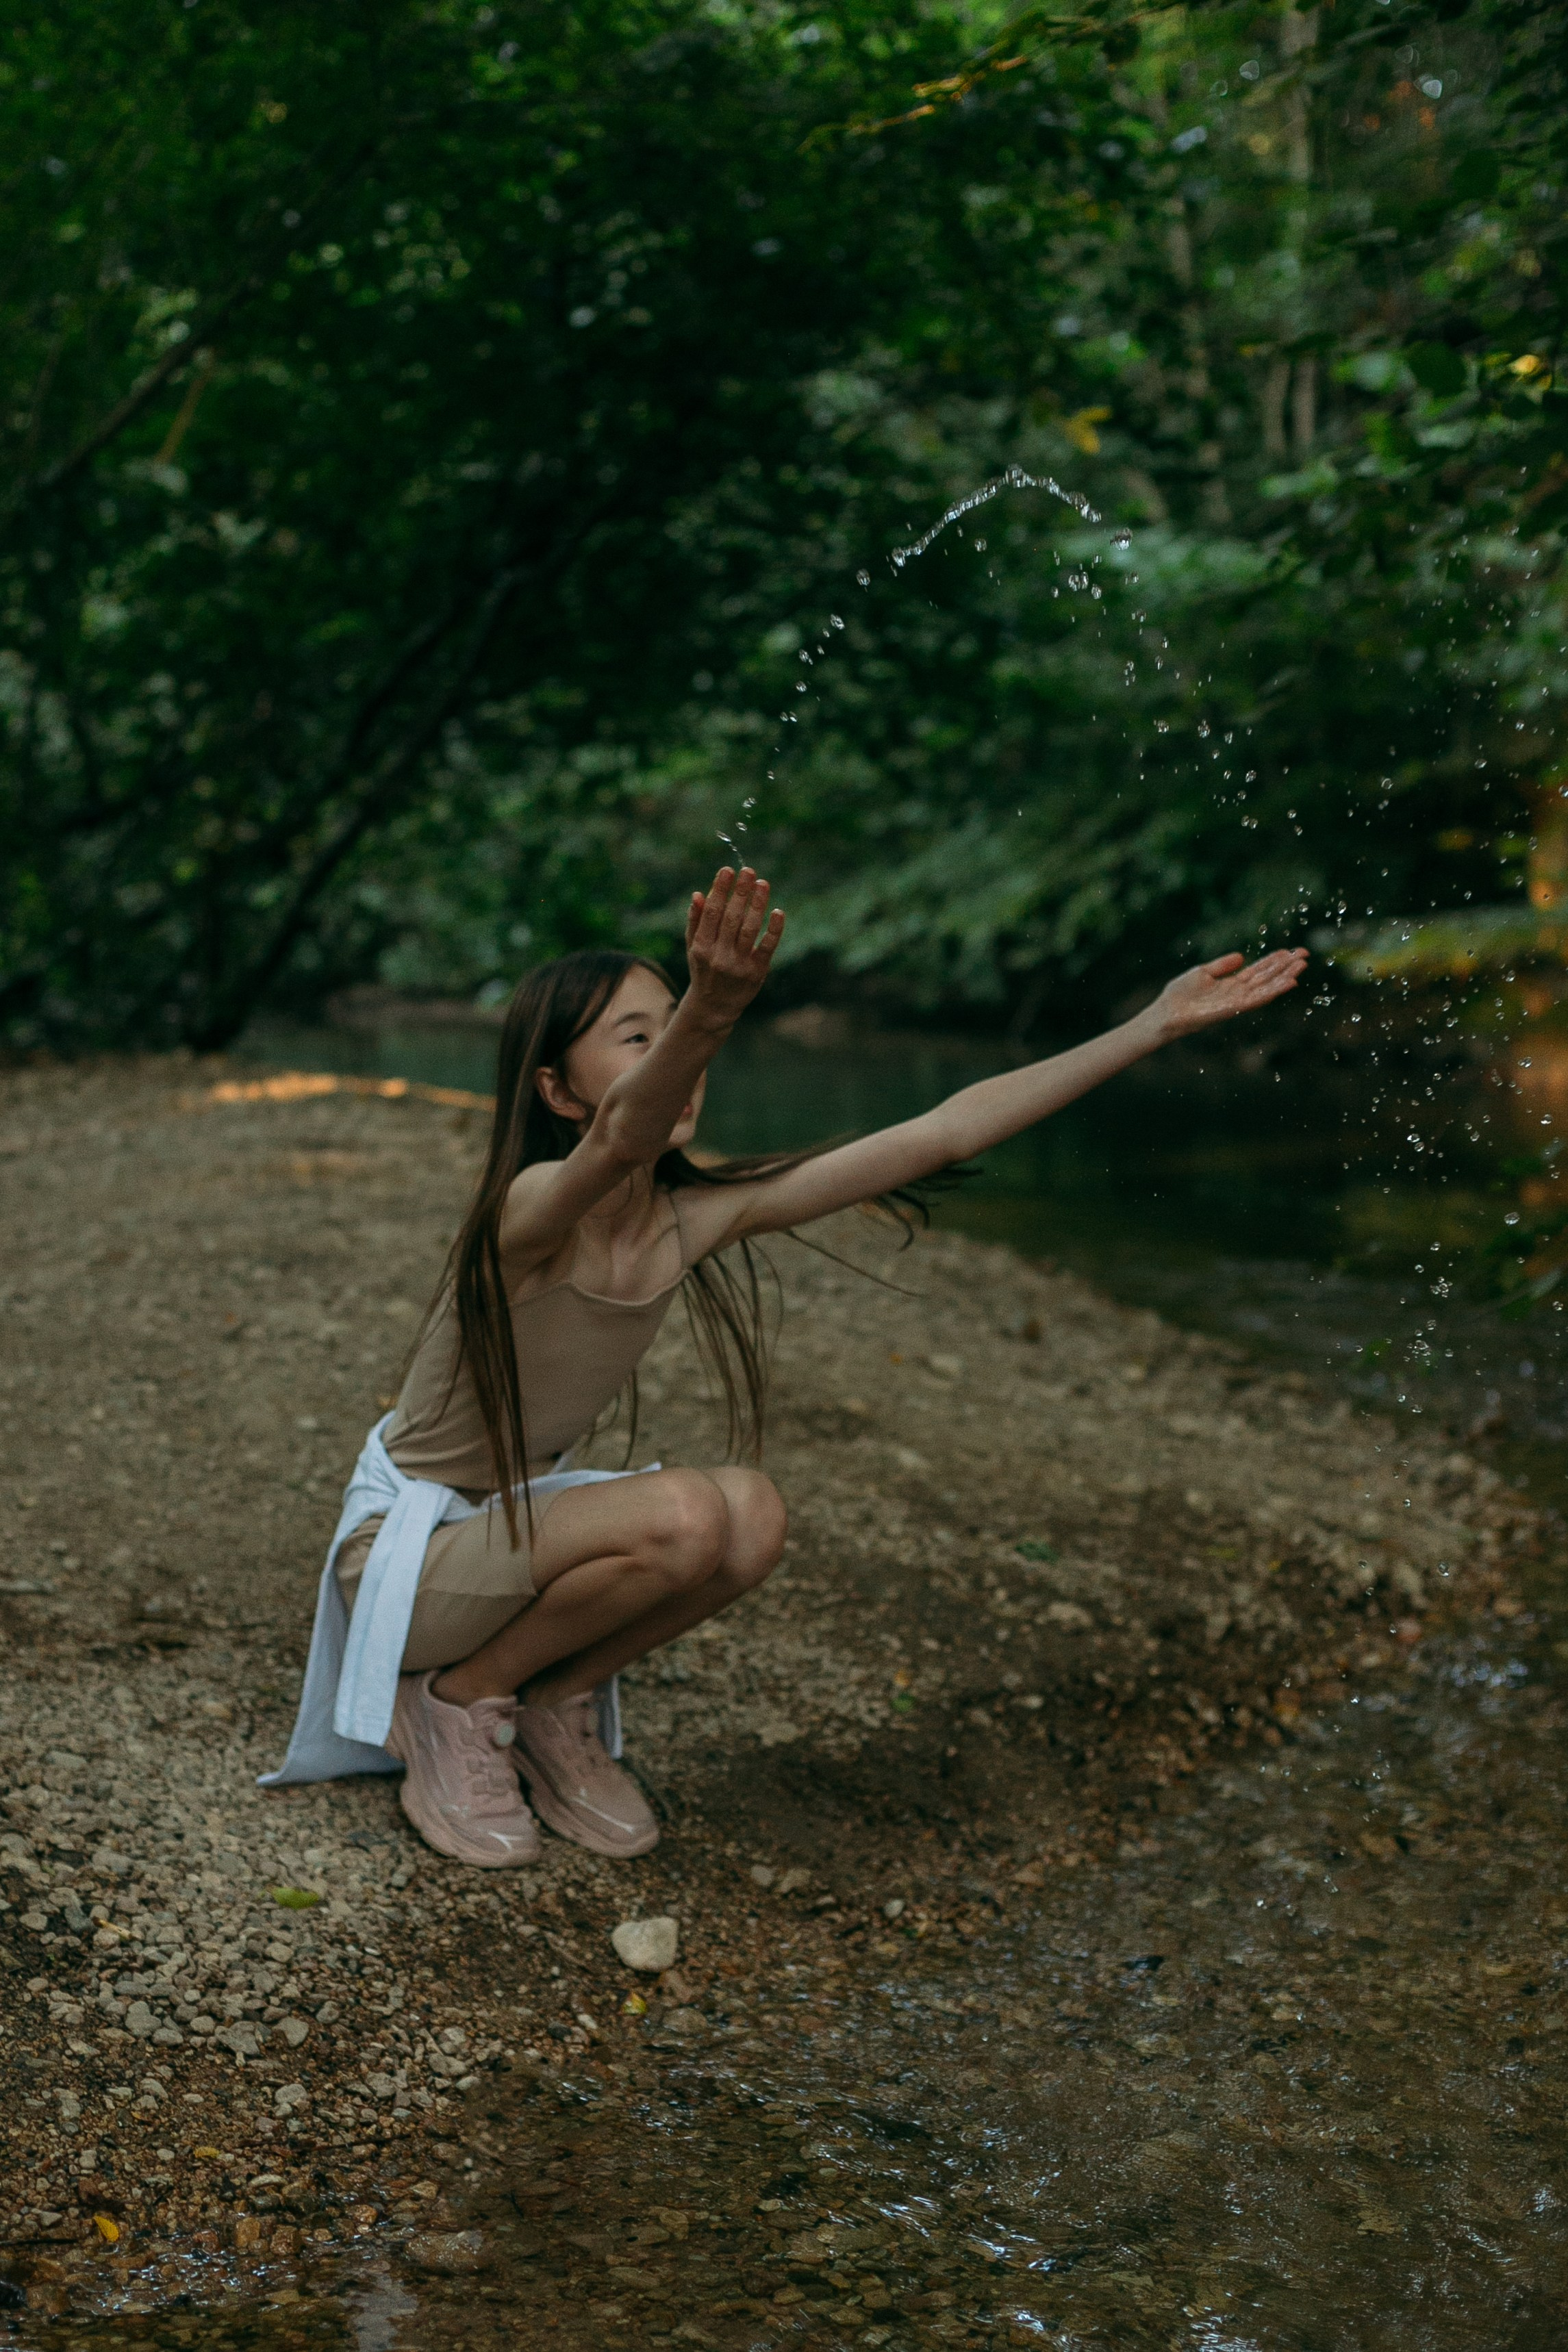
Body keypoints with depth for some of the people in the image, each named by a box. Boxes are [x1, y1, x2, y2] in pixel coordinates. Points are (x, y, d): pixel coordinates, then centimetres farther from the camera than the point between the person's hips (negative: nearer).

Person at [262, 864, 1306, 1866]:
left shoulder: (701, 1218, -10)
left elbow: (941, 1134, -12)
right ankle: (461, 1699, -6)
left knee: (752, 1514, -19)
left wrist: (1155, 1025, -14)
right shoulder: (532, 1213, -28)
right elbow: (618, 1141, -54)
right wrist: (708, 1012, -75)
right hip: (405, 1550, -6)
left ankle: (555, 1703, 3)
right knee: (687, 1516, -28)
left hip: (514, 1518, 7)